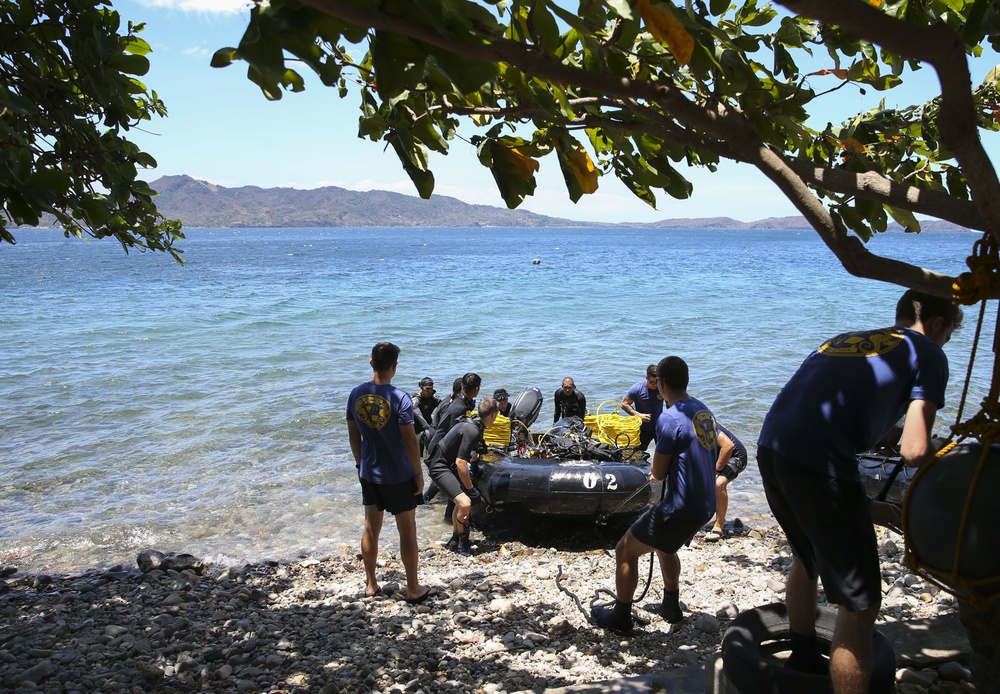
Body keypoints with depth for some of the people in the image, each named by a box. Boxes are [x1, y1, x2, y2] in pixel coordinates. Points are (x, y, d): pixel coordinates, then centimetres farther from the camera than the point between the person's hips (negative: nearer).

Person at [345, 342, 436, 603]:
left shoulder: (356, 395, -4)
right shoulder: (400, 399, -20)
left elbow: (353, 436, 5)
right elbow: (410, 442, -17)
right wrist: (419, 475, -6)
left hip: (369, 474, 5)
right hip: (399, 476, -5)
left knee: (371, 528, 17)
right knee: (407, 531, 8)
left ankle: (371, 584, 28)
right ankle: (413, 589, 17)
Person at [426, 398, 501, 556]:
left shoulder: (473, 422, 4)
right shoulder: (472, 431, -26)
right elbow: (460, 463, -29)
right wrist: (470, 488, -20)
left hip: (450, 465, 11)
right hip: (441, 467, -11)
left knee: (462, 501, 26)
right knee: (465, 504, -24)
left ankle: (455, 540, 40)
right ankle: (463, 542, -3)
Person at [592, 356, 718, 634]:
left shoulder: (669, 419, -20)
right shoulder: (703, 411, 6)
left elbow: (657, 473, -13)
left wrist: (656, 469, 9)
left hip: (680, 509, -9)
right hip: (705, 506, 9)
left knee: (625, 551, 7)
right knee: (664, 546, 33)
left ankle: (620, 618, 17)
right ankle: (671, 606, 43)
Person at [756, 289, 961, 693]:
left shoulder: (844, 340, 28)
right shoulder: (927, 353, 8)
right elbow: (914, 451, -6)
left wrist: (863, 506, 28)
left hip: (770, 449, 8)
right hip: (817, 463, -8)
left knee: (807, 557, 33)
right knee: (860, 604, 4)